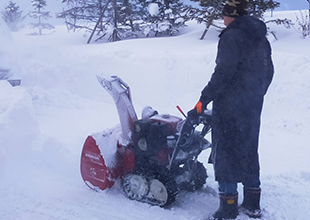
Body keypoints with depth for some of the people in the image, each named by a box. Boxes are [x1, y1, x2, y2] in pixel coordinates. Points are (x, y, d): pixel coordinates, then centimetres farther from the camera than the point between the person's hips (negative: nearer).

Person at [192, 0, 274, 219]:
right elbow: (268, 72, 16)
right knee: (248, 152, 17)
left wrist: (204, 99, -16)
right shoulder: (261, 38, 13)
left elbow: (223, 72, -21)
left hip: (230, 107, -8)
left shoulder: (232, 36, -13)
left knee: (226, 153, -1)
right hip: (253, 108, 8)